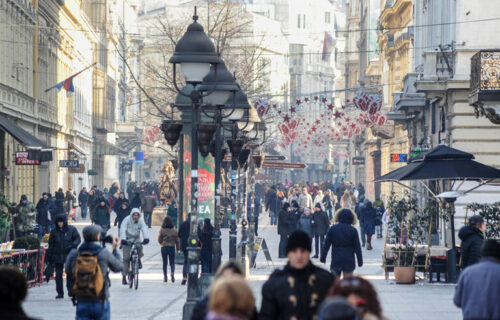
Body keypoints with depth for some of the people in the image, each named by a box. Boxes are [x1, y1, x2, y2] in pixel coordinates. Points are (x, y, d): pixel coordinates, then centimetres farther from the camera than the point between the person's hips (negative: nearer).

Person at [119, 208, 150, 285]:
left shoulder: (141, 220, -10)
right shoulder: (127, 220, -18)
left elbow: (144, 229, -23)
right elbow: (122, 230, -28)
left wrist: (146, 238, -41)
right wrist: (123, 239, -44)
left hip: (136, 238, 2)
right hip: (128, 238, -2)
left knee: (139, 246, -32)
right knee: (126, 258, -7)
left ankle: (139, 260, -3)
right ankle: (124, 276, 0)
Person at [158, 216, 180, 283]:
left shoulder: (162, 230, -7)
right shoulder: (174, 230, -5)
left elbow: (159, 240, 1)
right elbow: (177, 240, 1)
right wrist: (177, 248, 11)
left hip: (164, 247, 0)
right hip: (172, 247, 0)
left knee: (165, 263, 9)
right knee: (172, 262, 8)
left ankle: (165, 277, 9)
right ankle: (172, 273, -19)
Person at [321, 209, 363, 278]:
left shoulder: (332, 229, -1)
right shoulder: (353, 230, -4)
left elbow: (326, 244, 1)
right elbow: (357, 247, -2)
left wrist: (323, 257, 10)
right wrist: (360, 261, 6)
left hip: (336, 260, 1)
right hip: (349, 261, -1)